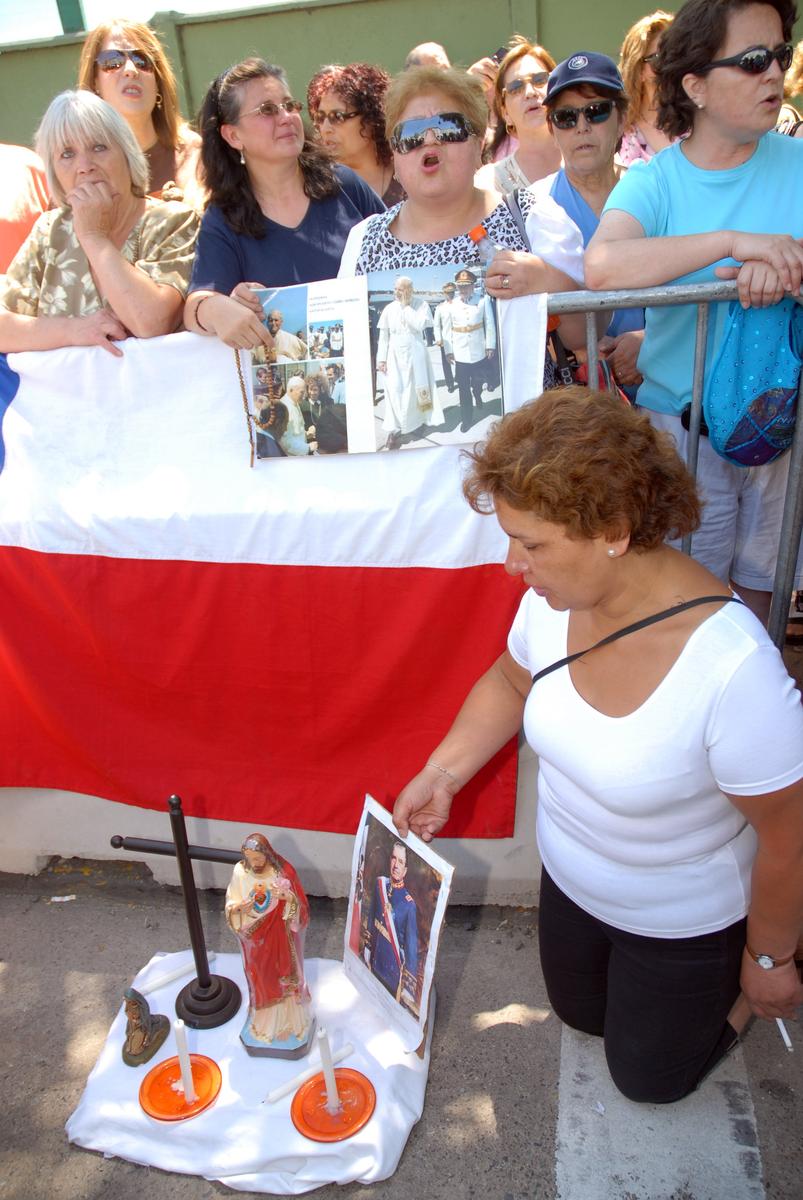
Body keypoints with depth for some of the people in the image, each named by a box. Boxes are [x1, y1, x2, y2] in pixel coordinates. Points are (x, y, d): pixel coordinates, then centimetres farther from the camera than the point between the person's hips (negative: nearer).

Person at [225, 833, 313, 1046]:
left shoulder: (283, 871, -23)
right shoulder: (240, 871, -17)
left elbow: (301, 907, -16)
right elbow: (231, 903, -6)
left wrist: (288, 897, -38)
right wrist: (239, 908, -29)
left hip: (280, 936, -2)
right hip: (254, 937, 2)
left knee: (284, 977, 18)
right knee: (261, 979, 21)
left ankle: (289, 1018, 44)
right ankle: (264, 1019, 48)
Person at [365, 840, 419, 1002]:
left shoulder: (409, 904, -24)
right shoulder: (379, 883, -7)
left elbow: (412, 948, -18)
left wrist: (409, 987, -14)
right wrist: (368, 948, 15)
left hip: (395, 970, -5)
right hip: (376, 961, 5)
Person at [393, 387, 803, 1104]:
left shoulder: (732, 667, -41)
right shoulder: (554, 598, -23)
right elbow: (512, 680, 0)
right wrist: (441, 774, -9)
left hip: (684, 926, -5)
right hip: (570, 884, 5)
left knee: (647, 1078, 22)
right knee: (580, 1014, 31)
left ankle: (742, 988, 42)